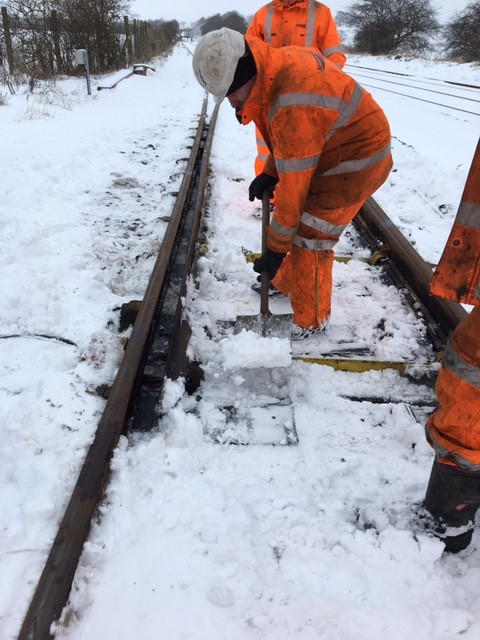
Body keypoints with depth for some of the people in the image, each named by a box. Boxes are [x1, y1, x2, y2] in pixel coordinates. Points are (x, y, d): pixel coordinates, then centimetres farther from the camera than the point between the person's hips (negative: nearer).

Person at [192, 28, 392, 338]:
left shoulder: (294, 103, -33)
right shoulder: (279, 63, -4)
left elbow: (295, 184, -29)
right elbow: (286, 138, 10)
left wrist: (276, 247, -22)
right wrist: (270, 173, 2)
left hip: (357, 161, -9)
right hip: (333, 149, 9)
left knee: (310, 239, -5)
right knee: (302, 220, 18)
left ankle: (311, 320, 14)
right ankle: (286, 282, 39)